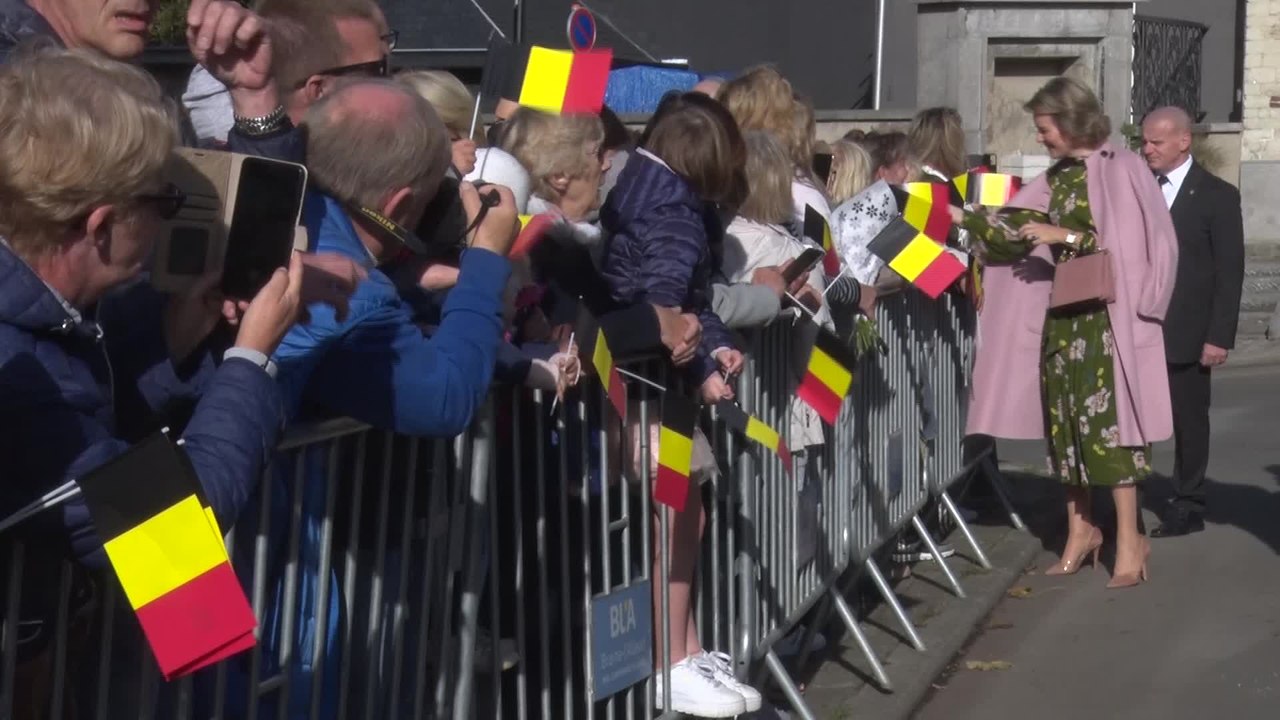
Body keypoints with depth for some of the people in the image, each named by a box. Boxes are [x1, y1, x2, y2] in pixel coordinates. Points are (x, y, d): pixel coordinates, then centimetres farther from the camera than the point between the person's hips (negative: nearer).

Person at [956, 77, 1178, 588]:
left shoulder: (1119, 170, -8)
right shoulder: (1056, 179, 12)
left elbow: (1125, 244, -14)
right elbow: (1021, 228, 10)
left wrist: (1066, 235, -15)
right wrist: (967, 220, 3)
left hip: (1105, 315, -7)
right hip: (1062, 311, 7)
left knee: (1106, 419, -7)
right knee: (1065, 419, 8)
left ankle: (1129, 539, 0)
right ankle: (1081, 529, 18)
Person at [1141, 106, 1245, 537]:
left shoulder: (1217, 195, -2)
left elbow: (1230, 271, -4)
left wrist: (1219, 336, -10)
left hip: (1186, 332, -3)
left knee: (1189, 420, 5)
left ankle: (1188, 507, 16)